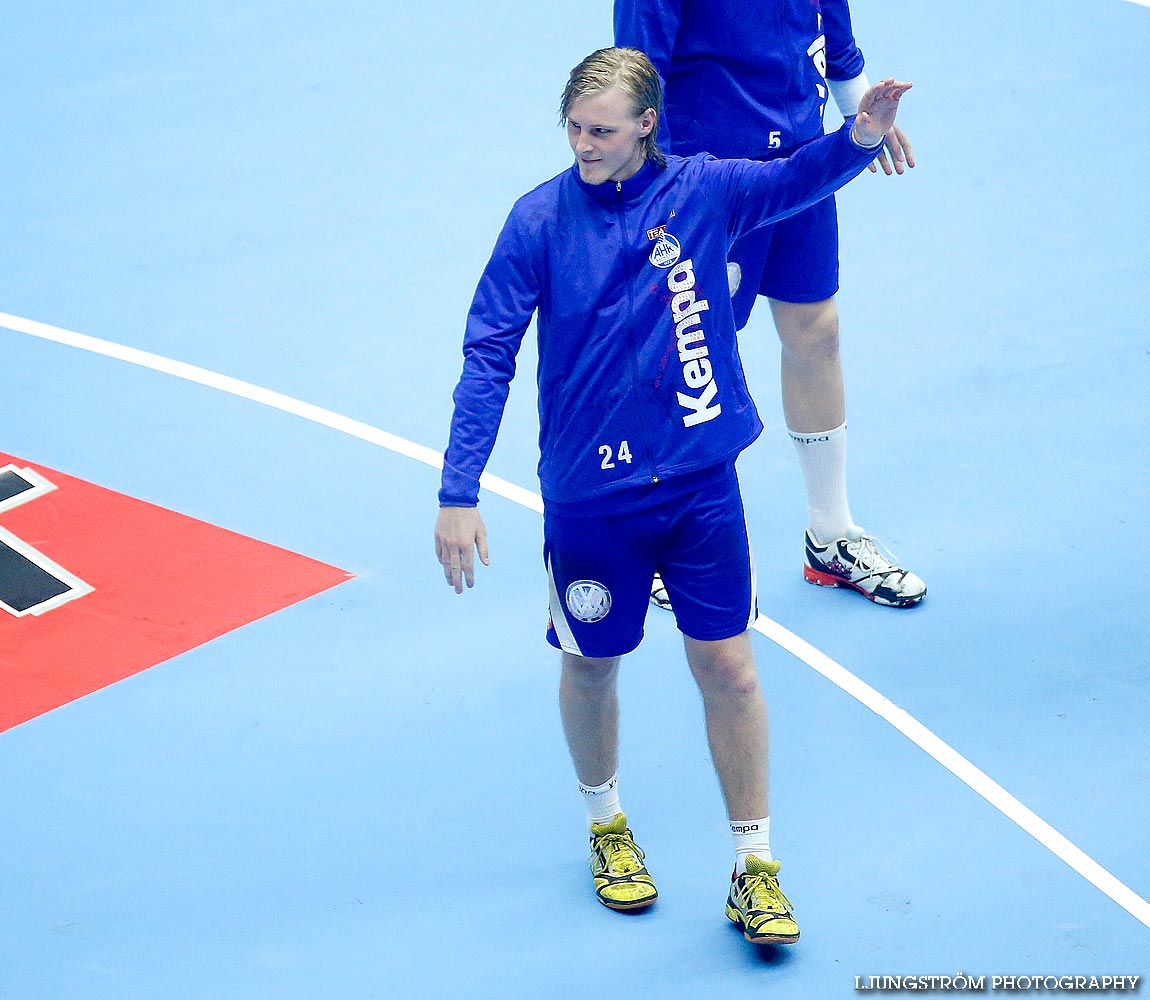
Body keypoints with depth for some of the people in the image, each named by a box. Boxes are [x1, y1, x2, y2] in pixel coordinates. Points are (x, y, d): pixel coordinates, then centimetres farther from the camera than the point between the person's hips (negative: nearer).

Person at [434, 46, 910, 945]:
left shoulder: (702, 190, -4)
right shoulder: (541, 220, -9)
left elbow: (801, 178, -8)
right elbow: (488, 356, -9)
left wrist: (862, 133, -31)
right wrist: (458, 494, -13)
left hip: (700, 482, 1)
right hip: (589, 494, -1)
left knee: (728, 667, 3)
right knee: (592, 665, 14)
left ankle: (755, 869, 15)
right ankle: (607, 825, 40)